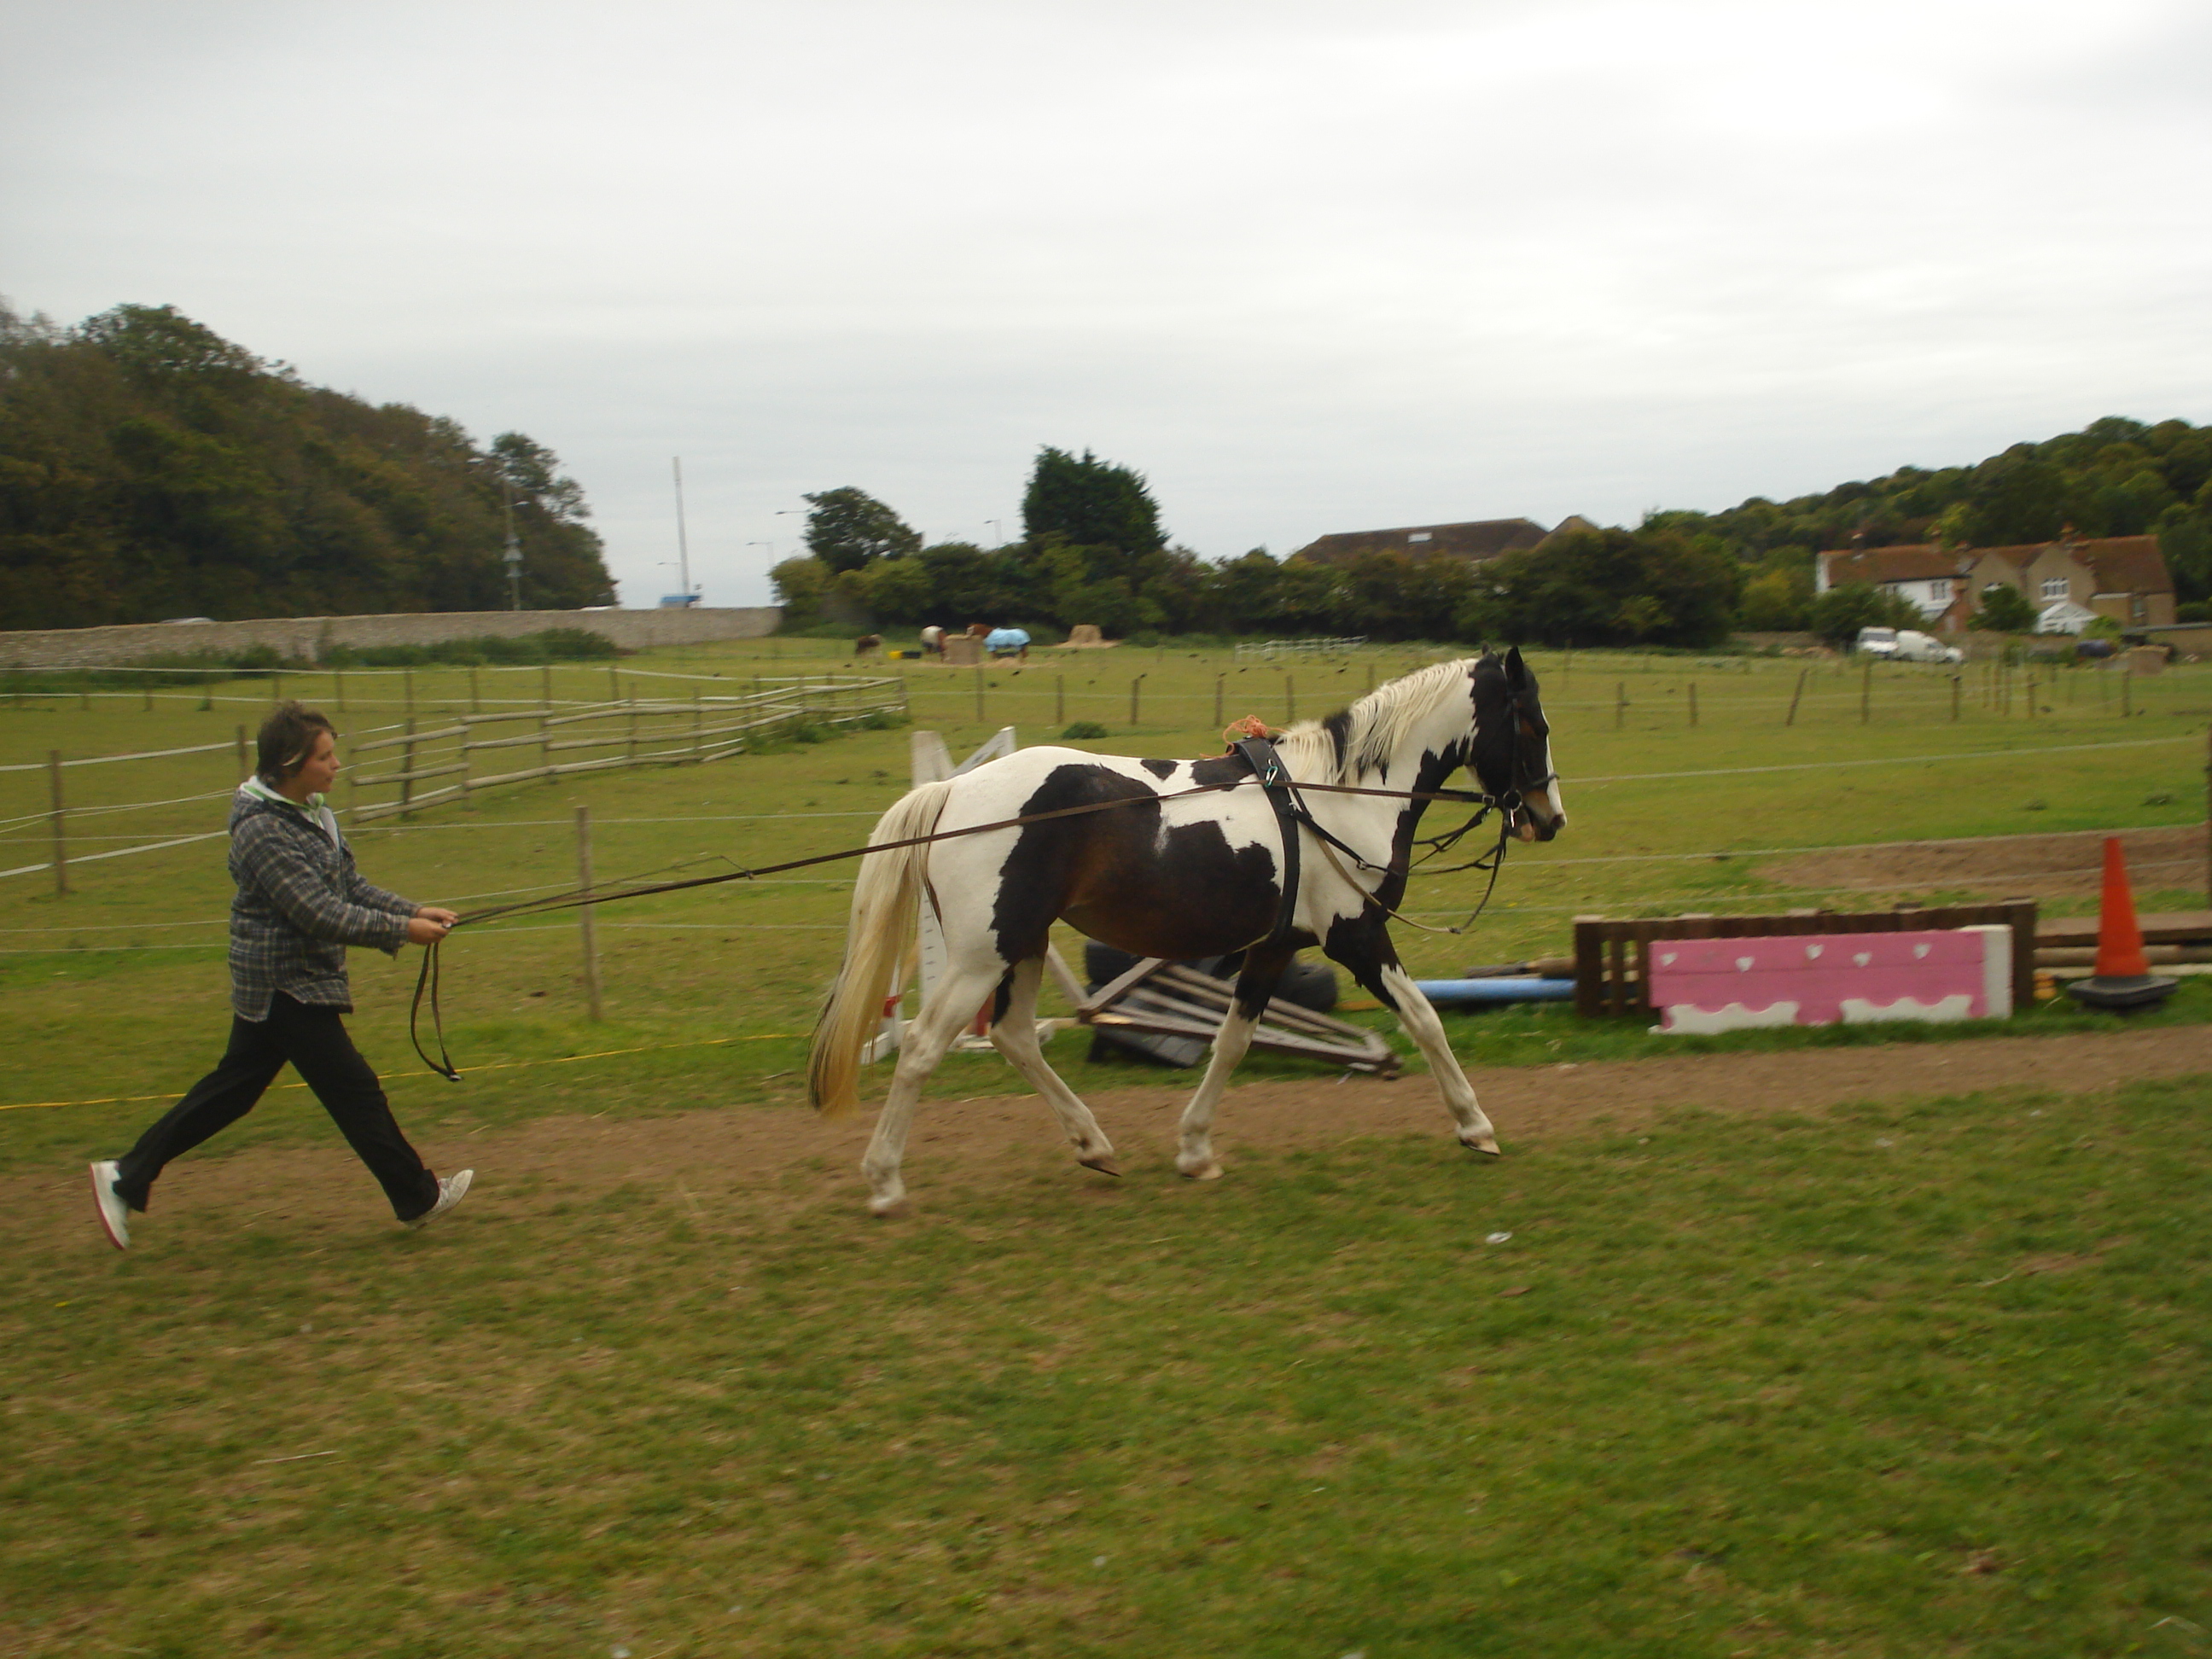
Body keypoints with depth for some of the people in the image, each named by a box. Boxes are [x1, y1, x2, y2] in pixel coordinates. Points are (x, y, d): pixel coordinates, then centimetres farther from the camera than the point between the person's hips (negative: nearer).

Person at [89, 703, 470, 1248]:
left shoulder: (311, 813, 7)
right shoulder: (263, 831, -22)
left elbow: (352, 888, 11)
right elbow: (321, 914, -25)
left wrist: (414, 911, 0)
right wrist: (400, 930, -21)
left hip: (271, 984, 10)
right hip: (286, 986, -10)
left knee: (230, 1090, 16)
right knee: (355, 1091, 0)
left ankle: (127, 1177, 23)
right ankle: (419, 1198, 12)